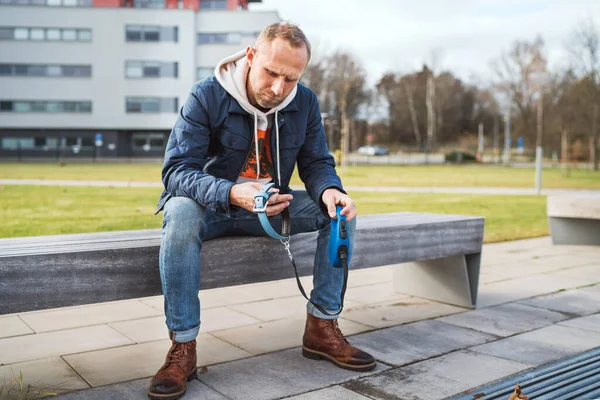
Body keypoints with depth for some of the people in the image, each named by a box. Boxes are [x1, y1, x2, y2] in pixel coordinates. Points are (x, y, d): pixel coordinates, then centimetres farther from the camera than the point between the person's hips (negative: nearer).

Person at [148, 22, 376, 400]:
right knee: (181, 213, -37)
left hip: (273, 206, 4)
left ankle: (322, 327, -7)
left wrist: (330, 190, -26)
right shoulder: (207, 96, -18)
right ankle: (182, 347, -28)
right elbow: (177, 168, -24)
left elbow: (318, 163, 0)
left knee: (339, 209, -15)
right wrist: (233, 194, -44)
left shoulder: (305, 102, -4)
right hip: (212, 205, -4)